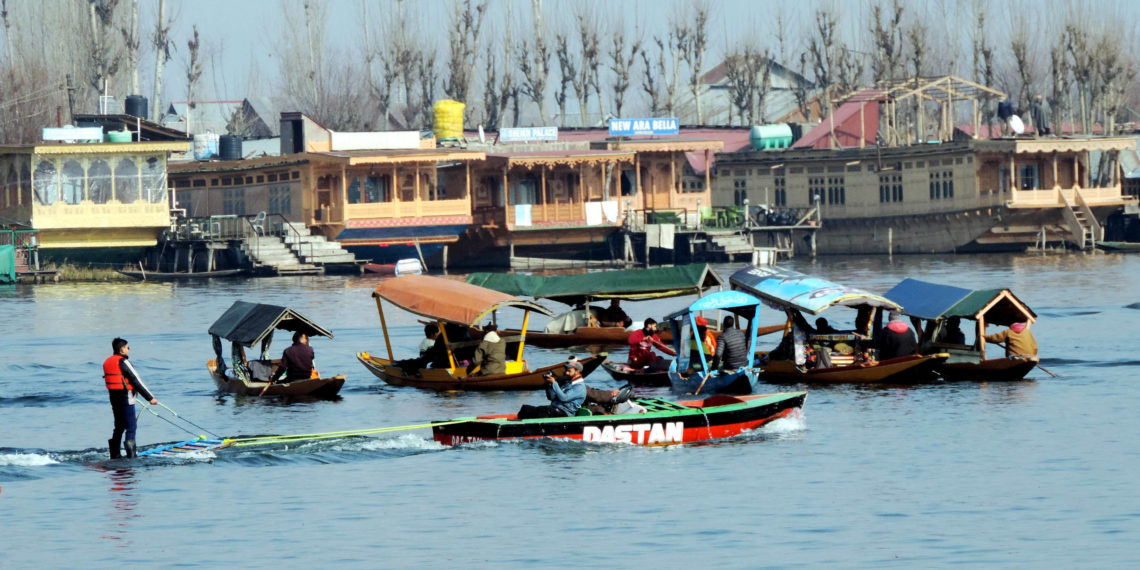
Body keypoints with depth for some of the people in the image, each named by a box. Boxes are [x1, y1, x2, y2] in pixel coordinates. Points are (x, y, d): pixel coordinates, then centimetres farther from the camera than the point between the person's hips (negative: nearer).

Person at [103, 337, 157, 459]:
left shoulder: (107, 362, 11)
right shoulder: (123, 362, -15)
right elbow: (136, 380, -16)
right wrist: (150, 398, -13)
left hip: (114, 397, 8)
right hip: (126, 398, -8)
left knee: (119, 426, 18)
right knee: (131, 427, -5)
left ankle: (115, 454, 20)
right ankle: (131, 455, -12)